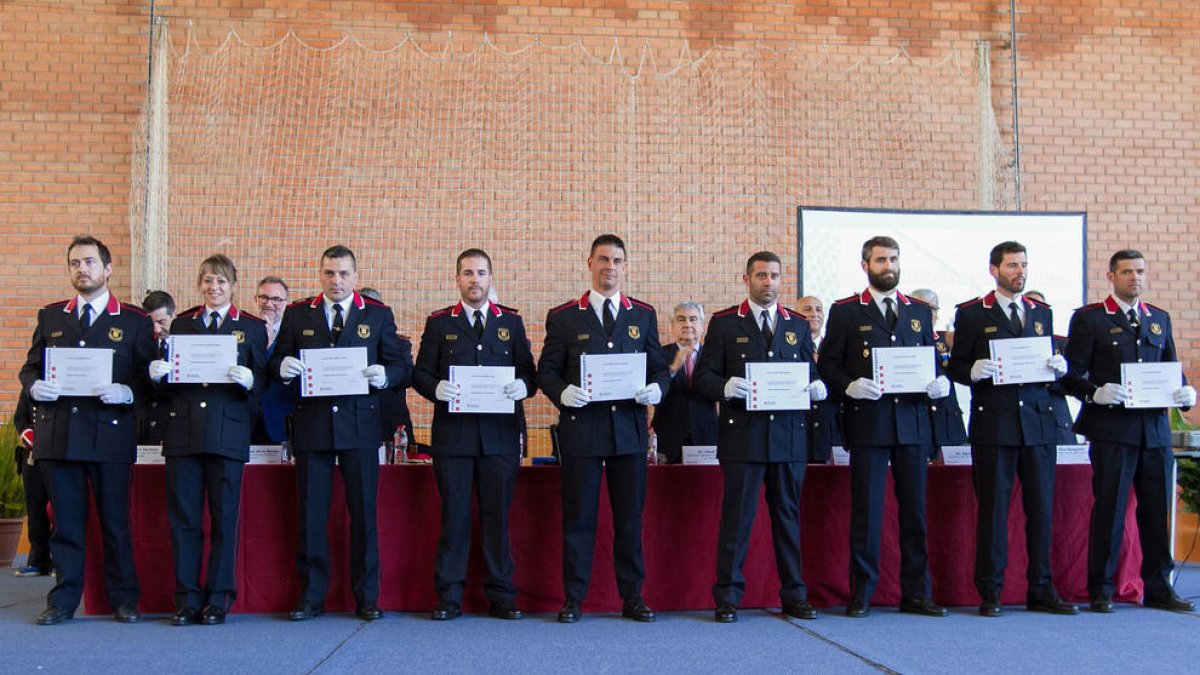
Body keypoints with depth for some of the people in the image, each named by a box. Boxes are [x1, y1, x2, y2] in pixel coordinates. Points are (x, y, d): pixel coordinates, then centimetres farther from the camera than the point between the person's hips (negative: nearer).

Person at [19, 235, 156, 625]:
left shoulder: (135, 322, 5)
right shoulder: (50, 317, 15)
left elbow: (149, 377, 2)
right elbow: (29, 368, 16)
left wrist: (127, 393, -17)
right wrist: (35, 386, -6)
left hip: (111, 435, -3)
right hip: (57, 435, 3)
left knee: (116, 522, 4)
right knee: (65, 522, 8)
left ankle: (124, 599, 14)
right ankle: (63, 600, 17)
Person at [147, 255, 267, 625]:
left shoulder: (251, 327, 8)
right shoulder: (181, 324, 15)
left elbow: (262, 383, 3)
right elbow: (167, 383, 13)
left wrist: (248, 381, -19)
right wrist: (158, 373, -9)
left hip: (228, 434, -2)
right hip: (183, 432, 2)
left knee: (224, 519, 2)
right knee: (183, 518, 3)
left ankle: (218, 599, 10)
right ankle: (187, 599, 11)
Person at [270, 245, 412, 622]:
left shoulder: (378, 315, 8)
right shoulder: (297, 315, 10)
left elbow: (403, 366, 5)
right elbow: (276, 364, 9)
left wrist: (385, 375, -16)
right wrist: (283, 368, -14)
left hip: (359, 425, -1)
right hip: (311, 425, 1)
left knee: (363, 512, 2)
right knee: (311, 513, 5)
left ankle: (367, 598, 12)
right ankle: (312, 597, 15)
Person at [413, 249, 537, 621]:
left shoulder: (511, 322, 12)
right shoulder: (439, 323, 10)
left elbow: (529, 373, 10)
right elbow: (420, 374, 6)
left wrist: (522, 386, -12)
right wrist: (435, 388, -15)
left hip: (500, 435, 1)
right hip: (452, 435, 0)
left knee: (497, 516, 3)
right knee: (453, 516, 2)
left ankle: (502, 596, 11)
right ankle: (449, 596, 10)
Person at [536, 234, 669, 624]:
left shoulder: (644, 316, 12)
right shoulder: (563, 317, 6)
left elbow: (660, 368, 12)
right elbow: (546, 371, 4)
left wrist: (656, 388, -10)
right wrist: (562, 392, -16)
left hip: (630, 429, 2)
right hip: (581, 428, -2)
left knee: (630, 517, 6)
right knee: (578, 517, 2)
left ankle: (632, 598, 15)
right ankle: (573, 598, 11)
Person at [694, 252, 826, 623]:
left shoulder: (798, 325, 15)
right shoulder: (724, 324, 4)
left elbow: (810, 371, 16)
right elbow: (703, 375, 0)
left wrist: (817, 387, -7)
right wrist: (724, 387, -20)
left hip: (789, 435, 3)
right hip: (742, 435, -3)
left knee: (788, 515, 9)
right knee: (737, 517, -1)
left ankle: (794, 595, 17)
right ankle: (728, 597, 7)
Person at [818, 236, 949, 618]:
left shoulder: (919, 312, 15)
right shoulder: (845, 312, 4)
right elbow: (827, 365, 0)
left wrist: (940, 383, -5)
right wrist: (849, 386, -17)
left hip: (913, 422, 4)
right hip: (867, 423, -3)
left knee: (914, 509, 7)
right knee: (866, 511, 0)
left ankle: (915, 594, 15)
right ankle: (861, 594, 9)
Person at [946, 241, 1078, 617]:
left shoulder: (1042, 313, 16)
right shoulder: (971, 314, 3)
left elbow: (1052, 367, 17)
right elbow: (955, 368, 2)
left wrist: (1060, 367, -5)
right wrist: (973, 371, -19)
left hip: (1038, 421, 4)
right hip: (993, 426, -4)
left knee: (1041, 508, 5)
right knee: (993, 509, 0)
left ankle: (1041, 591, 15)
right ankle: (990, 592, 9)